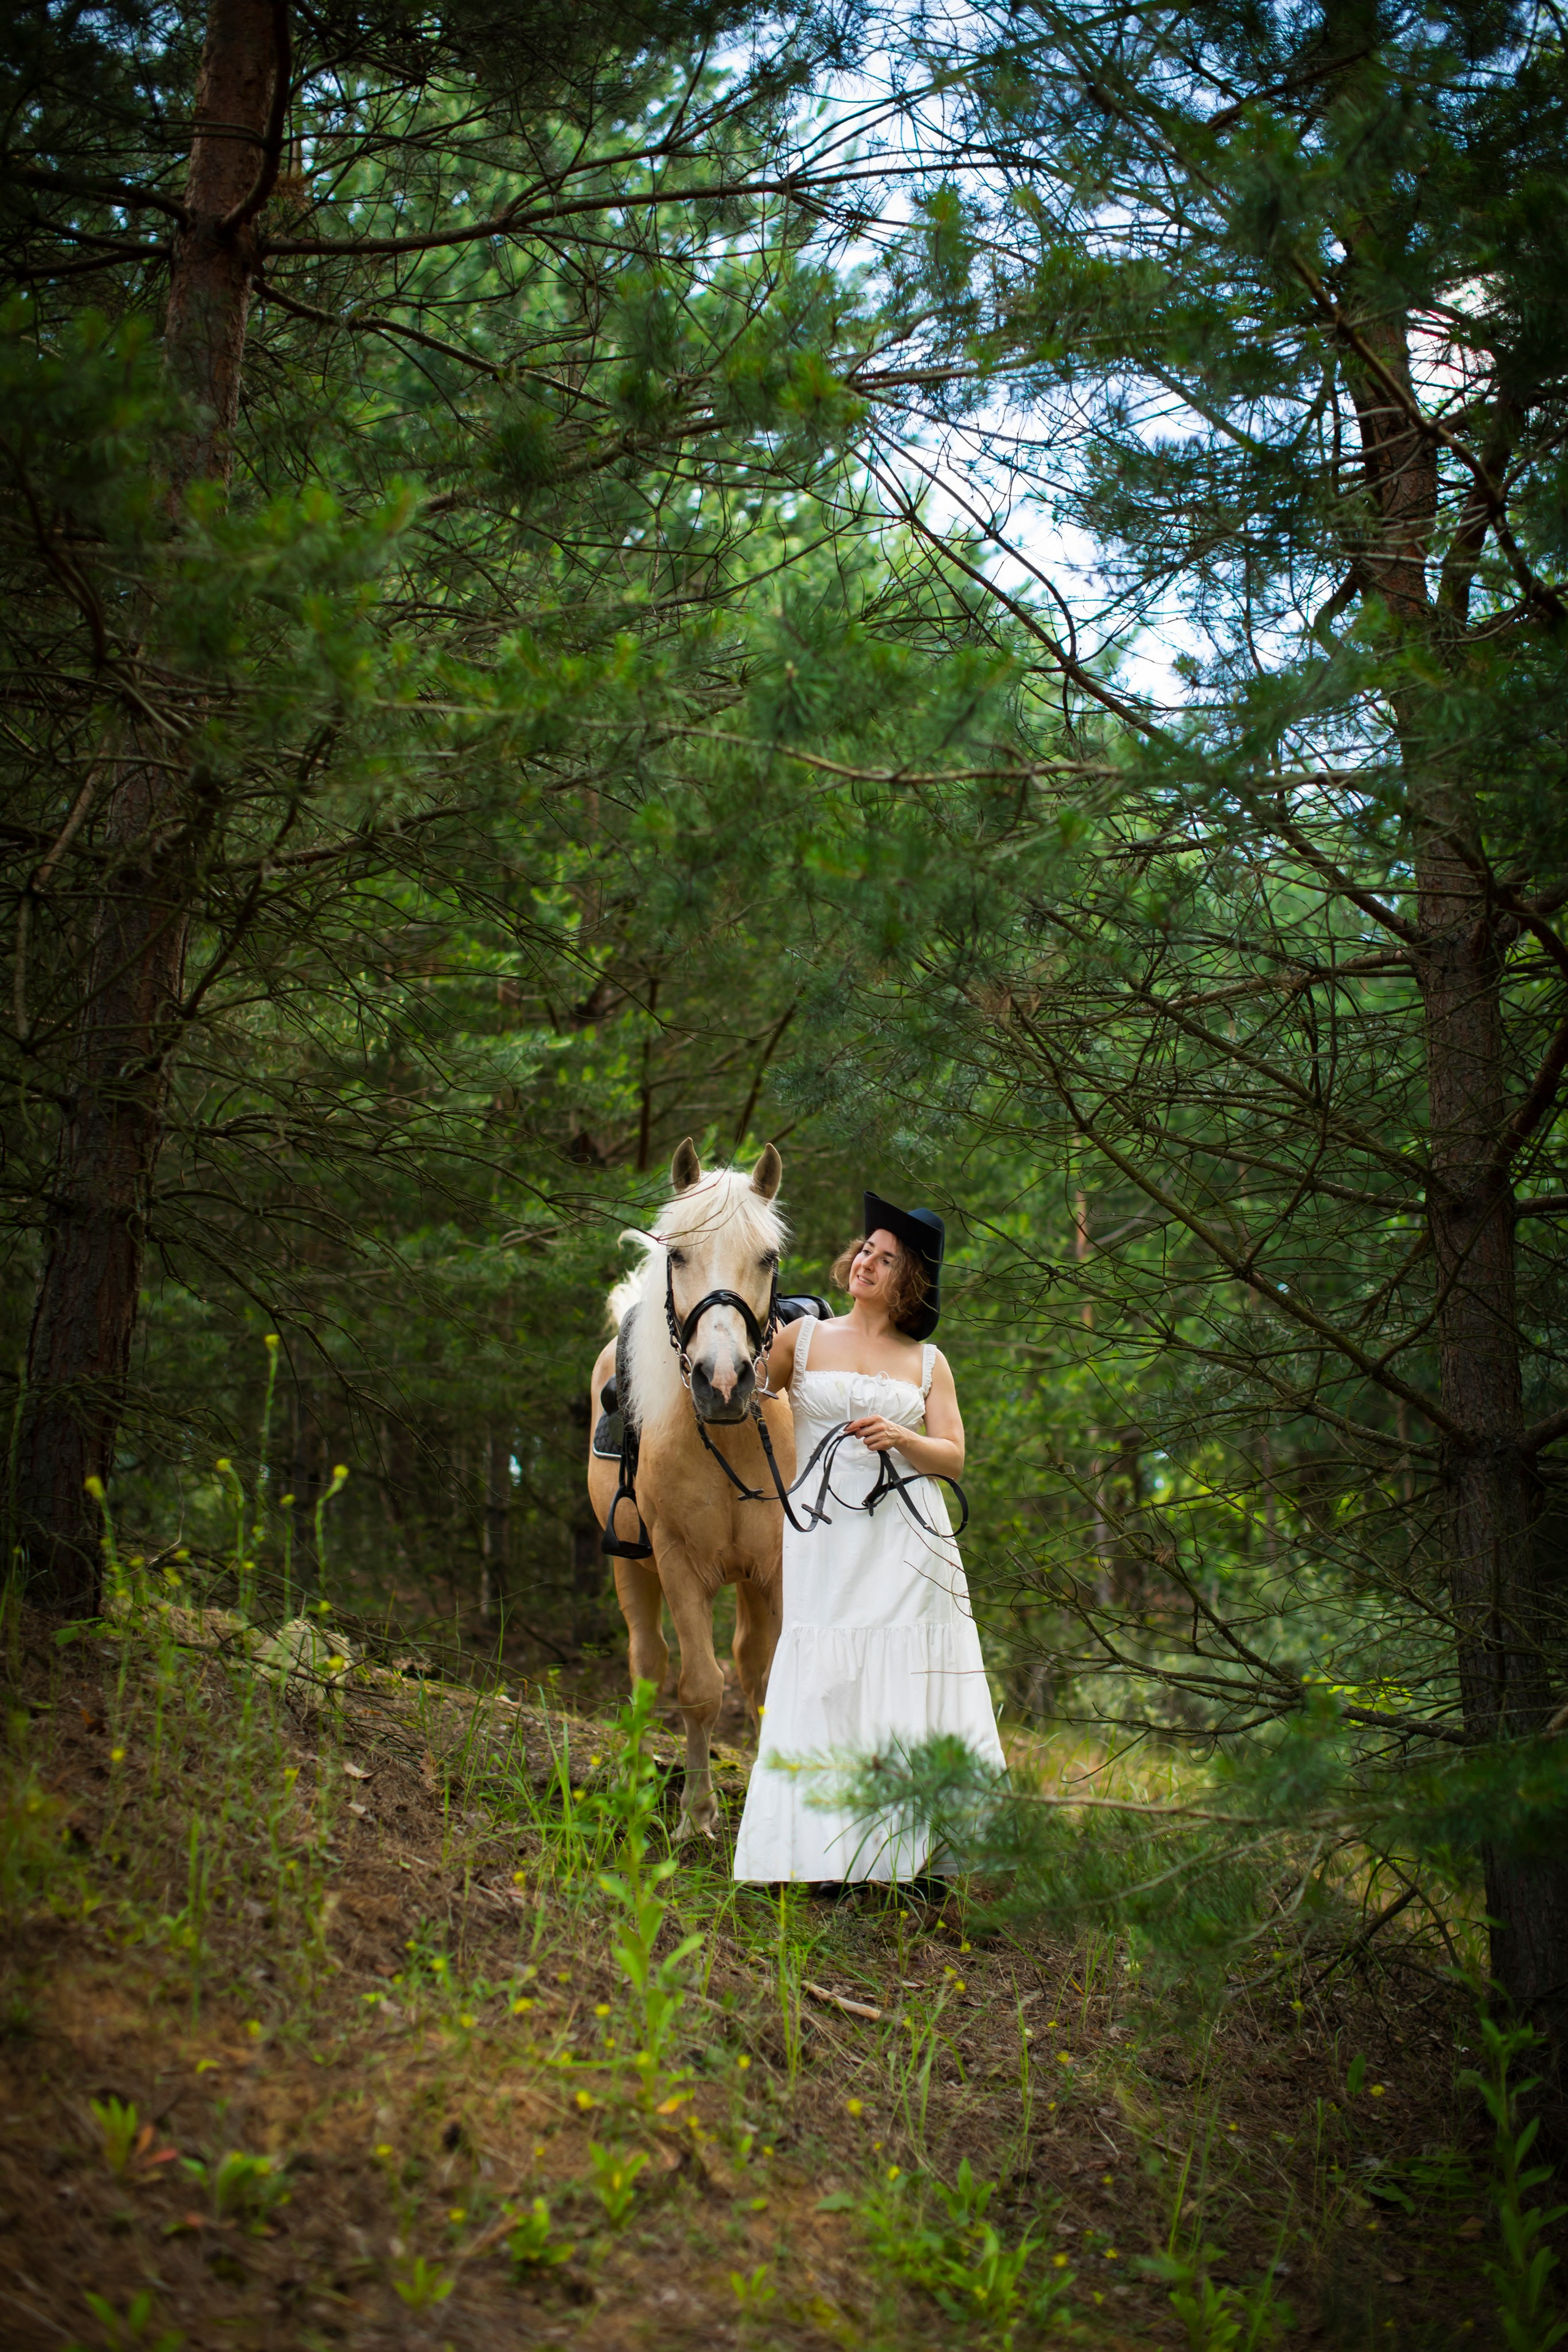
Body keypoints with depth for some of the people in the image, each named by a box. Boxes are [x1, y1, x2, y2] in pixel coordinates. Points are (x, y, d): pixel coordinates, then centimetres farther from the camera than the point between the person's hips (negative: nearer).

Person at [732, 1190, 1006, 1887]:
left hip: (906, 1540, 1)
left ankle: (912, 1849, 3)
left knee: (906, 1686, -3)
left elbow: (953, 1458, 7)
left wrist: (903, 1440, -11)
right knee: (826, 1687, -5)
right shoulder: (802, 1338, 10)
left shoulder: (928, 1361, 11)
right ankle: (825, 1851, -1)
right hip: (825, 1537, -1)